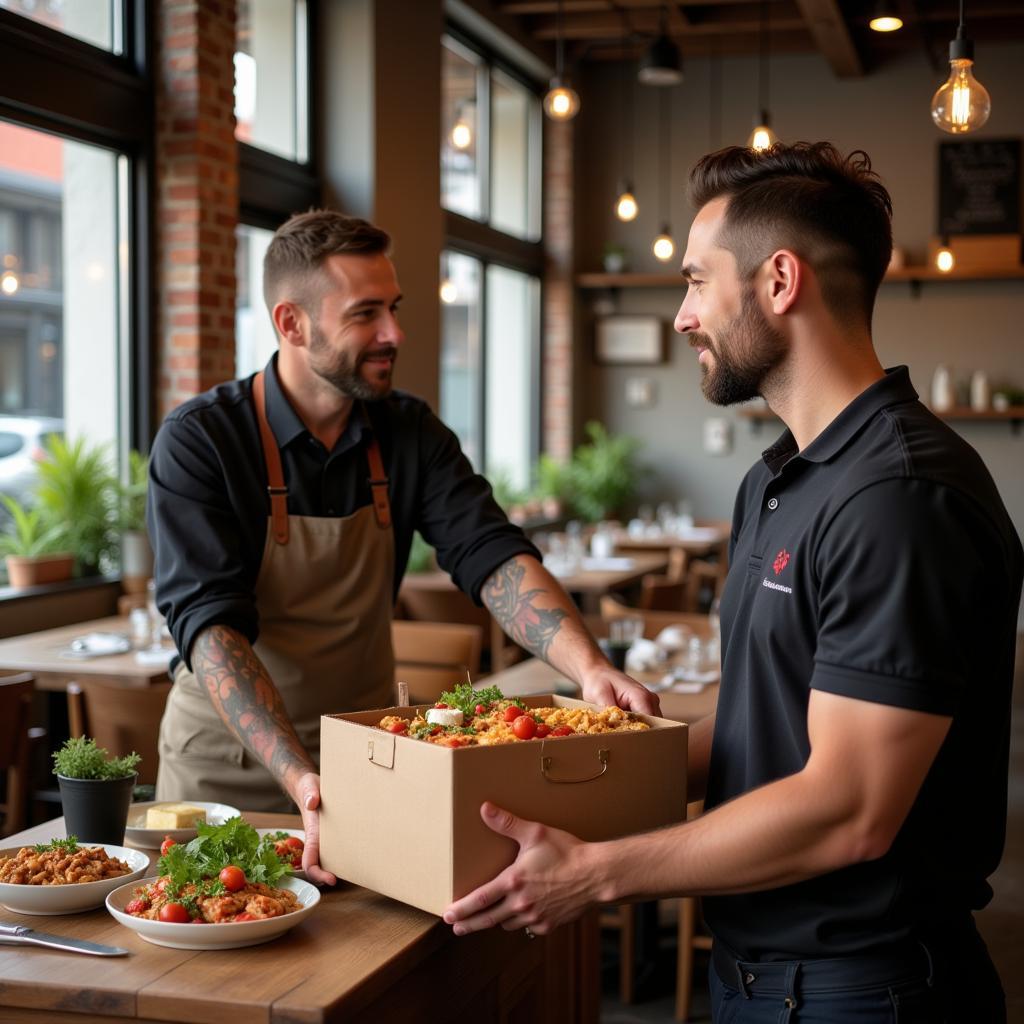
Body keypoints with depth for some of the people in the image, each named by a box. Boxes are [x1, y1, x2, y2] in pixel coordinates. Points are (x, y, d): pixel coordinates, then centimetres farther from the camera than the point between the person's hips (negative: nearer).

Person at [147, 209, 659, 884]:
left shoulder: (411, 434, -4)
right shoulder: (198, 443, -17)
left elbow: (491, 556, -15)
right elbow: (209, 624, -26)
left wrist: (590, 668, -34)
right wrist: (303, 782, -39)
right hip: (229, 763, -3)